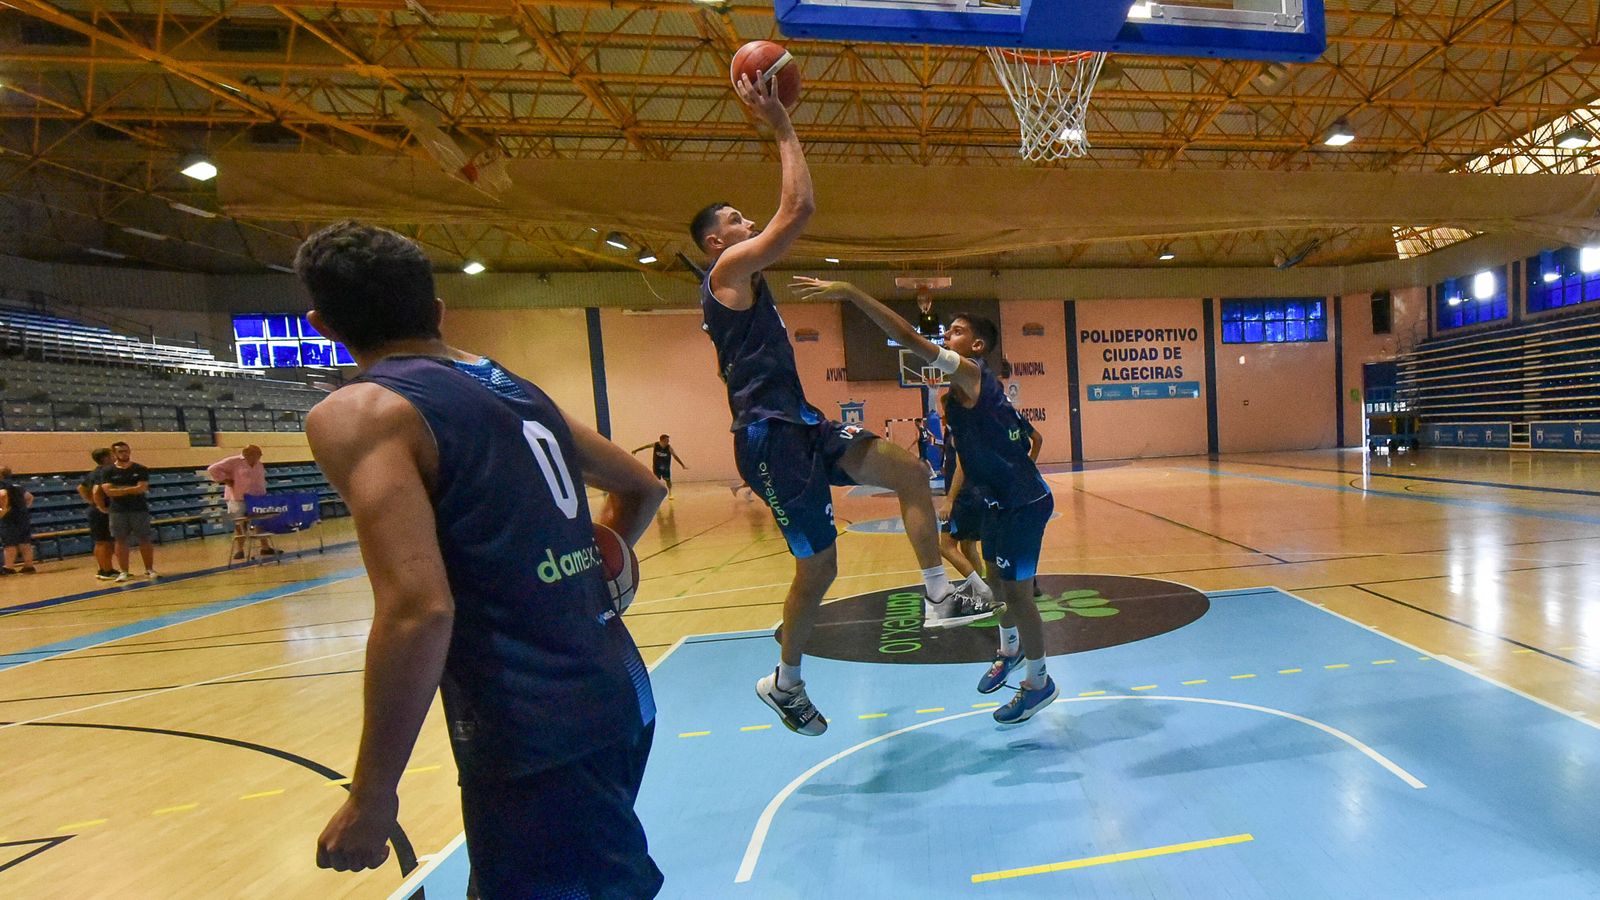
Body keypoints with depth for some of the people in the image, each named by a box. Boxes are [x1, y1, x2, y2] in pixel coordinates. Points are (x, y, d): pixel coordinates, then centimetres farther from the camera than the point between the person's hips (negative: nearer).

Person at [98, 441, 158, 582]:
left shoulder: (140, 469, 2)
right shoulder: (107, 471, 2)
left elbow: (142, 488, -10)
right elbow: (108, 491, -10)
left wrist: (120, 489, -11)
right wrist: (132, 490, -12)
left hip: (139, 509, 0)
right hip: (118, 511, 1)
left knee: (144, 539, 3)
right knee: (120, 541, 3)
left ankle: (150, 569, 10)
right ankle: (124, 572, 9)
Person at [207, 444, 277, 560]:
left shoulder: (259, 465, 13)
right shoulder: (233, 462, -7)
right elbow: (213, 470, -10)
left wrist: (263, 495, 9)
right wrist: (227, 481, -11)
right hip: (238, 499, -6)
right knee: (240, 525, -3)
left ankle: (265, 547, 16)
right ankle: (238, 550, 5)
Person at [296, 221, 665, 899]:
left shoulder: (358, 412, -8)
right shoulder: (522, 389, 12)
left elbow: (418, 609, -21)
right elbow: (643, 488, 22)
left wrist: (372, 796, -11)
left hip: (534, 737, -8)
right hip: (621, 697, 8)